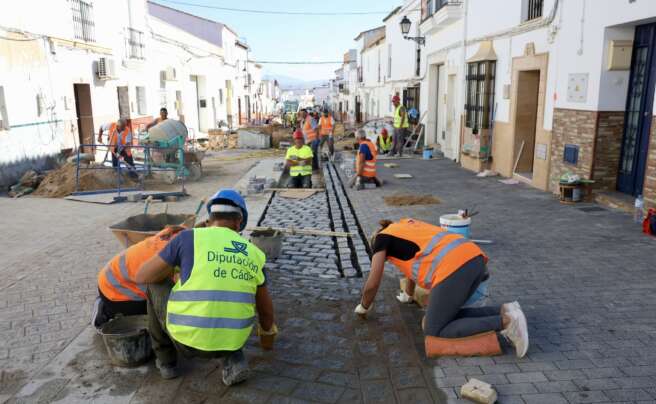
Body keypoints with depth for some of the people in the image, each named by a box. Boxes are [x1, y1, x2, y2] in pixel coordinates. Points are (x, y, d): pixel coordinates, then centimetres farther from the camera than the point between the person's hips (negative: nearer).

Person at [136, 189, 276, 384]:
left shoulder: (189, 238, -8)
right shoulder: (253, 255, 4)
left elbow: (143, 276, 0)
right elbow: (265, 306, 16)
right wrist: (266, 327, 39)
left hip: (188, 335, -3)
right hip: (230, 337, 3)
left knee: (156, 284, 23)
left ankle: (167, 359, 30)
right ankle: (232, 359, 12)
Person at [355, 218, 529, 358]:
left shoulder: (381, 238, 13)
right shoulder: (406, 227, 35)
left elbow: (372, 284, 11)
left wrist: (363, 307, 31)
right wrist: (408, 295, 63)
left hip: (454, 269, -9)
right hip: (475, 259, 9)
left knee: (433, 331, 6)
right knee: (445, 317, 22)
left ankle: (505, 322, -5)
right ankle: (503, 311, 6)